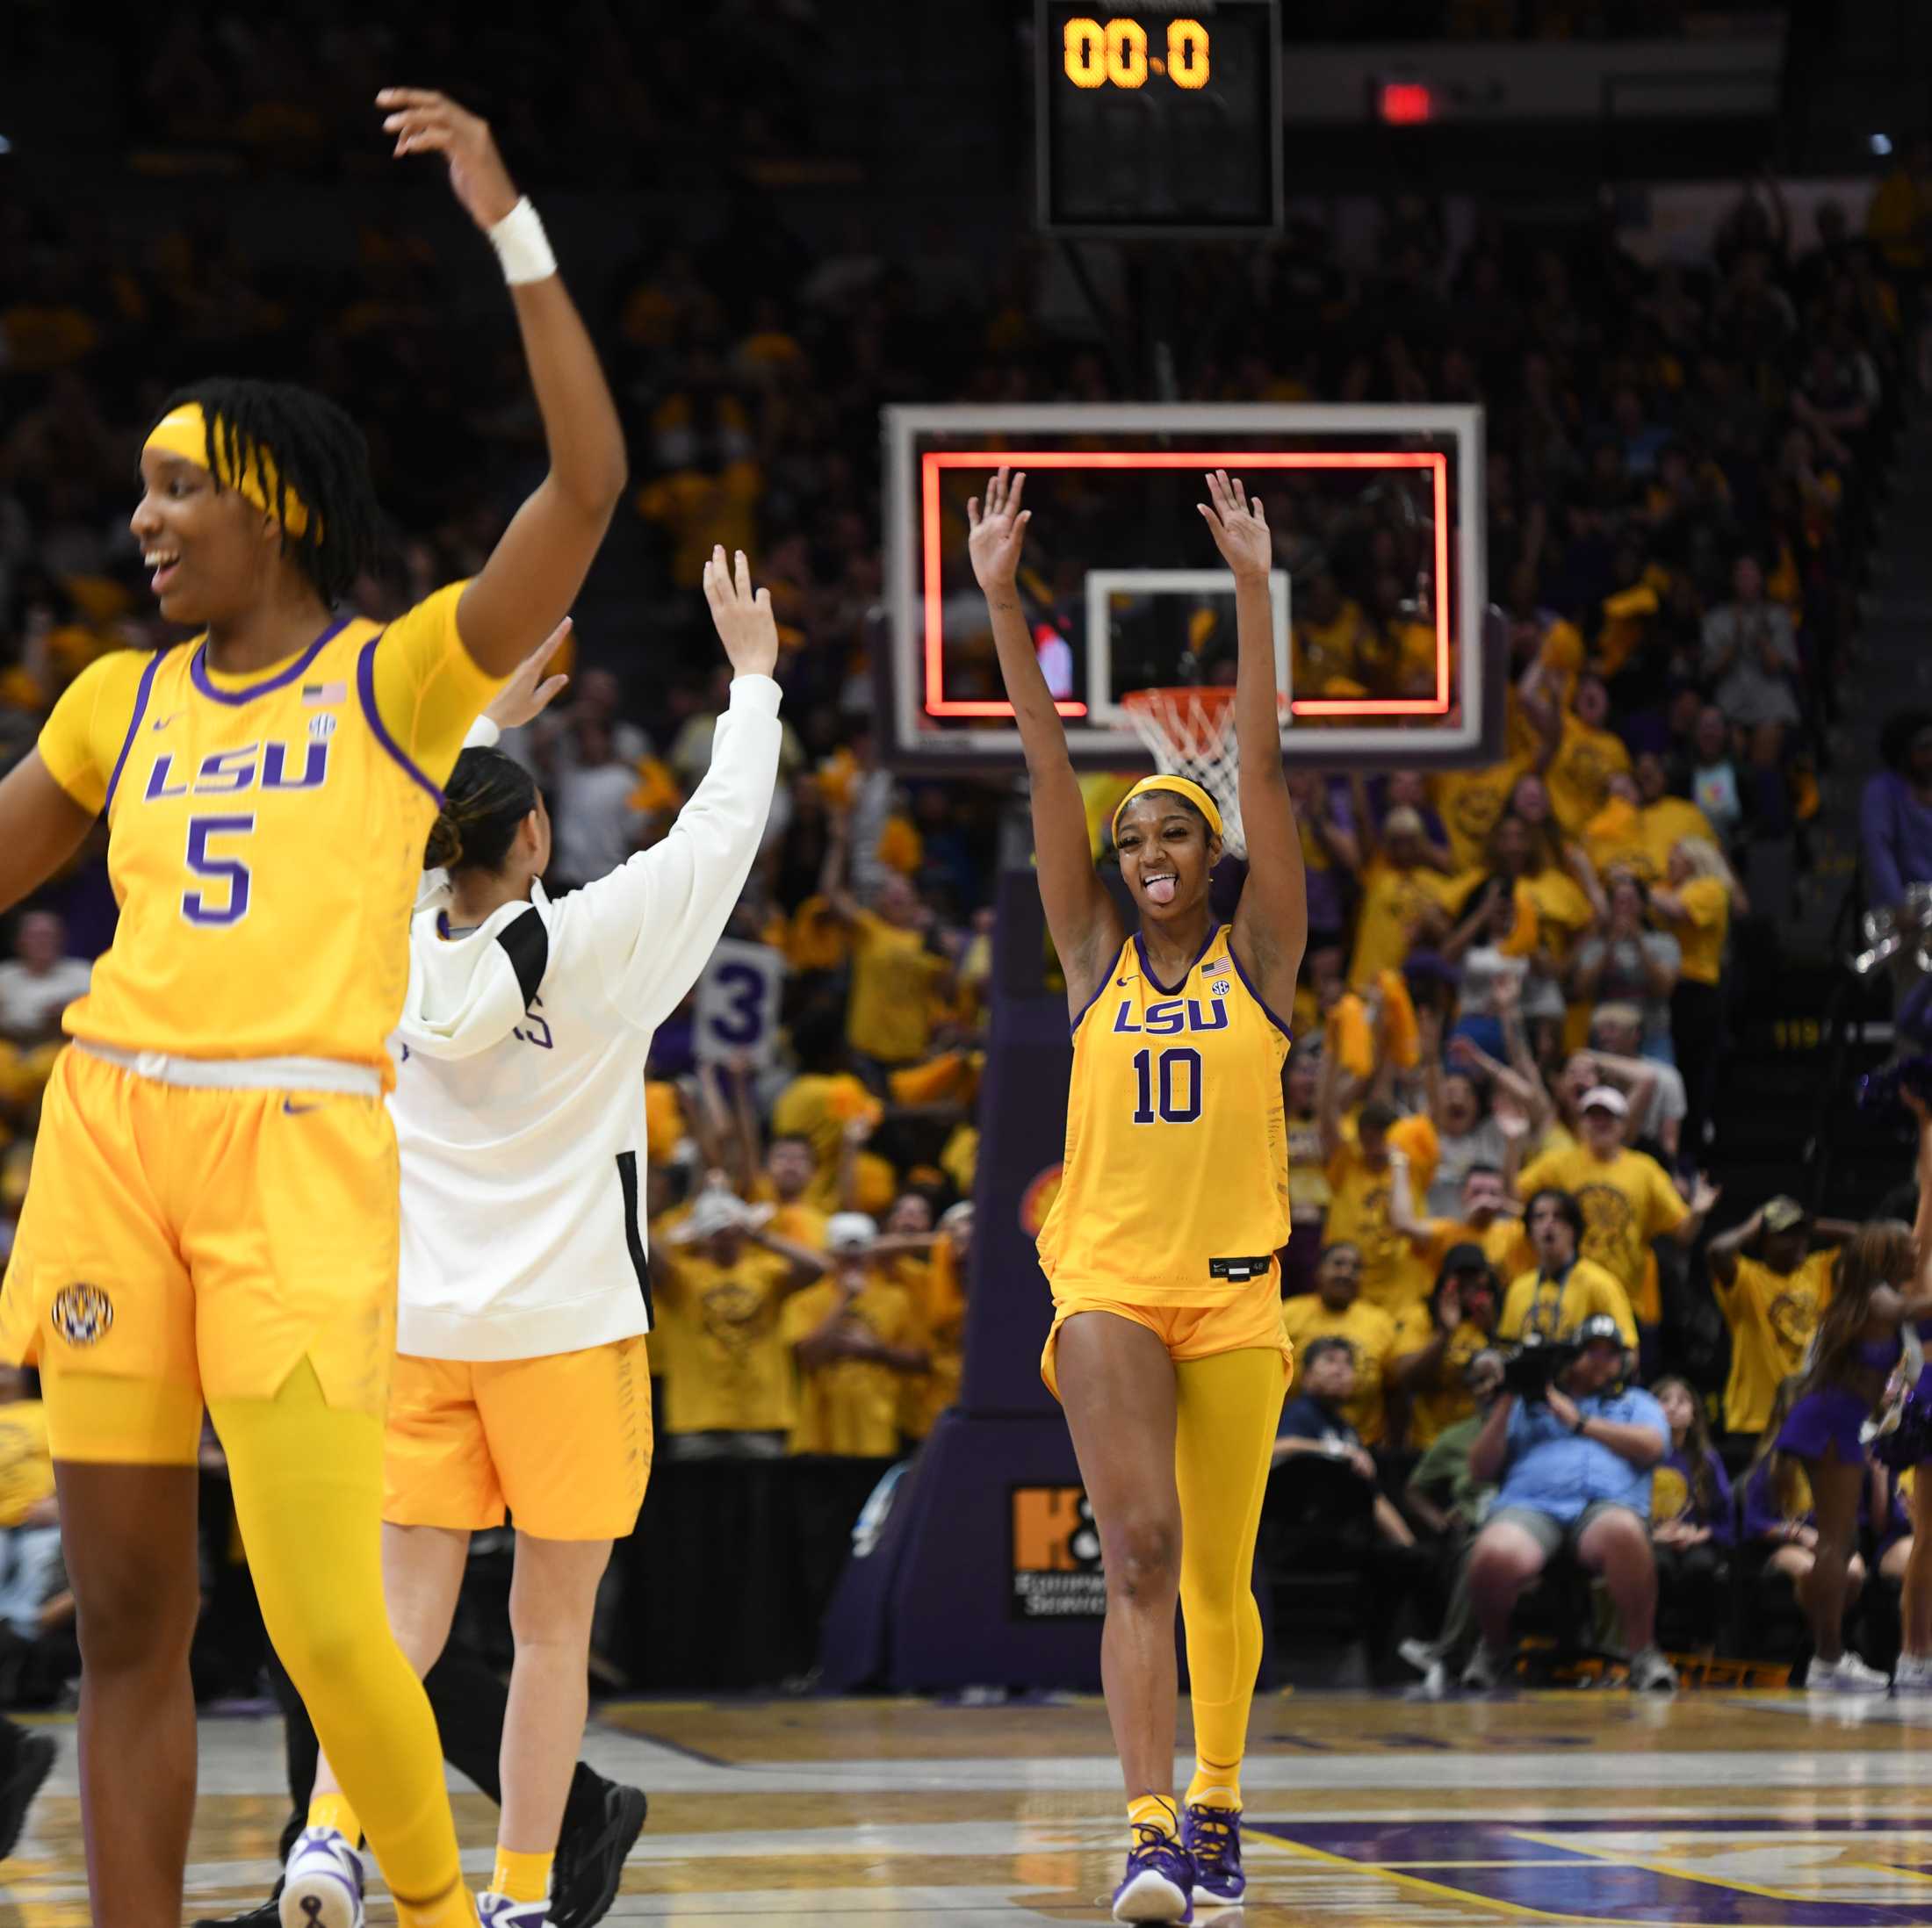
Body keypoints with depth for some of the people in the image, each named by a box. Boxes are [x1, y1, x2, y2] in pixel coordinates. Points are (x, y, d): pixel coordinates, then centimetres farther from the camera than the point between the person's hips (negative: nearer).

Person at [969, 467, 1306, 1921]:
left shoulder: (1258, 959, 6)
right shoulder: (1096, 958, 8)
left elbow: (1264, 767, -2)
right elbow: (1047, 770, 2)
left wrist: (1254, 591, -8)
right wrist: (1000, 601, -3)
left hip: (1233, 1291, 0)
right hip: (1106, 1280, 0)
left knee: (1218, 1572, 8)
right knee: (1138, 1553, -14)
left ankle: (1218, 1802, 26)